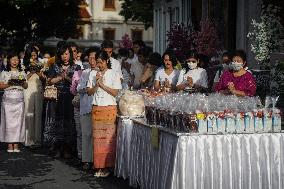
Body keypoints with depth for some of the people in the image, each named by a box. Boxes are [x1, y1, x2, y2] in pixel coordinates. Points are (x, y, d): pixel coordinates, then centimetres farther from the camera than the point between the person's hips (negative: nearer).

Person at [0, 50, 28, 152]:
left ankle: (16, 144, 1)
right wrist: (9, 84, -12)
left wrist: (22, 83, -6)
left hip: (19, 99, 2)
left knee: (18, 121, -2)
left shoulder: (22, 72, 13)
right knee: (8, 121, -6)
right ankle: (9, 145, -2)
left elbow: (26, 86, 14)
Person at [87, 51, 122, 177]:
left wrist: (102, 84, -9)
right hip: (96, 108, 3)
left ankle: (107, 166, 1)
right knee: (97, 137, -1)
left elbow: (115, 92, -4)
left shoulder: (114, 74, 1)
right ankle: (99, 166, 4)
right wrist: (96, 84, -8)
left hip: (109, 108, -3)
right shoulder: (93, 74, 10)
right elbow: (89, 92, 8)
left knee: (109, 137, -5)